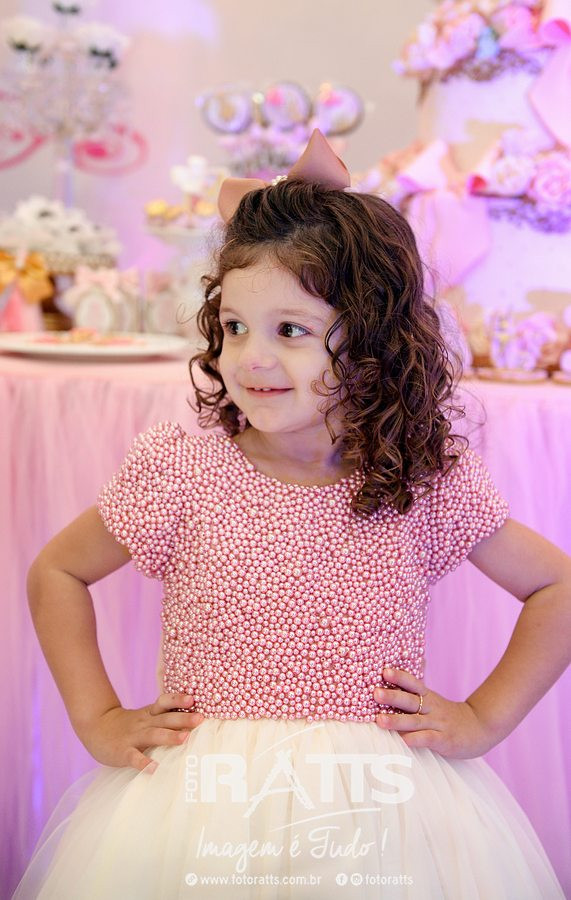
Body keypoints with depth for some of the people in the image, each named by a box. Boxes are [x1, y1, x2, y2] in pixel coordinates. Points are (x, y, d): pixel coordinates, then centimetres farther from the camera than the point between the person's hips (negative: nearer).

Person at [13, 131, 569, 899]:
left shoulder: (428, 482, -7)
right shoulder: (182, 470, -9)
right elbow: (57, 572, 6)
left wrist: (485, 719, -1)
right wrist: (99, 720, 0)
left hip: (376, 817, 1)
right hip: (203, 818, 0)